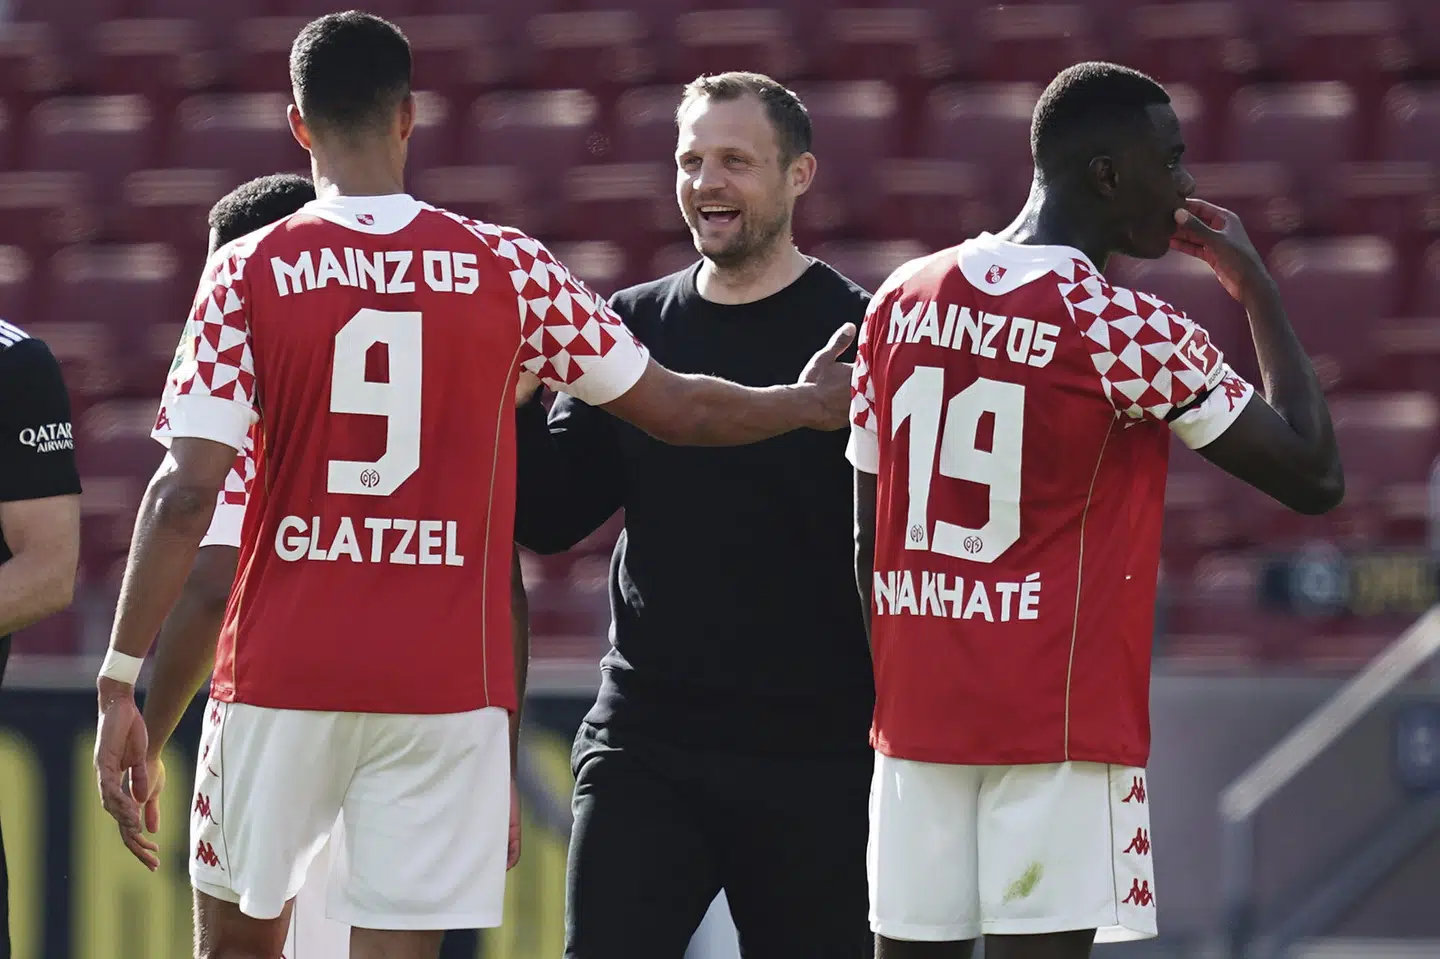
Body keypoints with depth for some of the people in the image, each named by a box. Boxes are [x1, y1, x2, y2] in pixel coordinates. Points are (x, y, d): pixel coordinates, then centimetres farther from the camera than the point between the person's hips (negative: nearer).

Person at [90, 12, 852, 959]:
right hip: (446, 687, 0)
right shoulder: (508, 269, 1)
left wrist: (121, 683, -6)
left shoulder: (248, 275, -3)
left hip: (281, 676, 0)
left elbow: (186, 495, -10)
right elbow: (677, 409, 11)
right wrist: (807, 403, 30)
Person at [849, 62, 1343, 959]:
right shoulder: (1130, 335, -11)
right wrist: (1258, 291, 4)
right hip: (1061, 724, -6)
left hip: (918, 714, 6)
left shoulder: (901, 303, 8)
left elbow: (869, 541, 13)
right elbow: (1314, 475, -4)